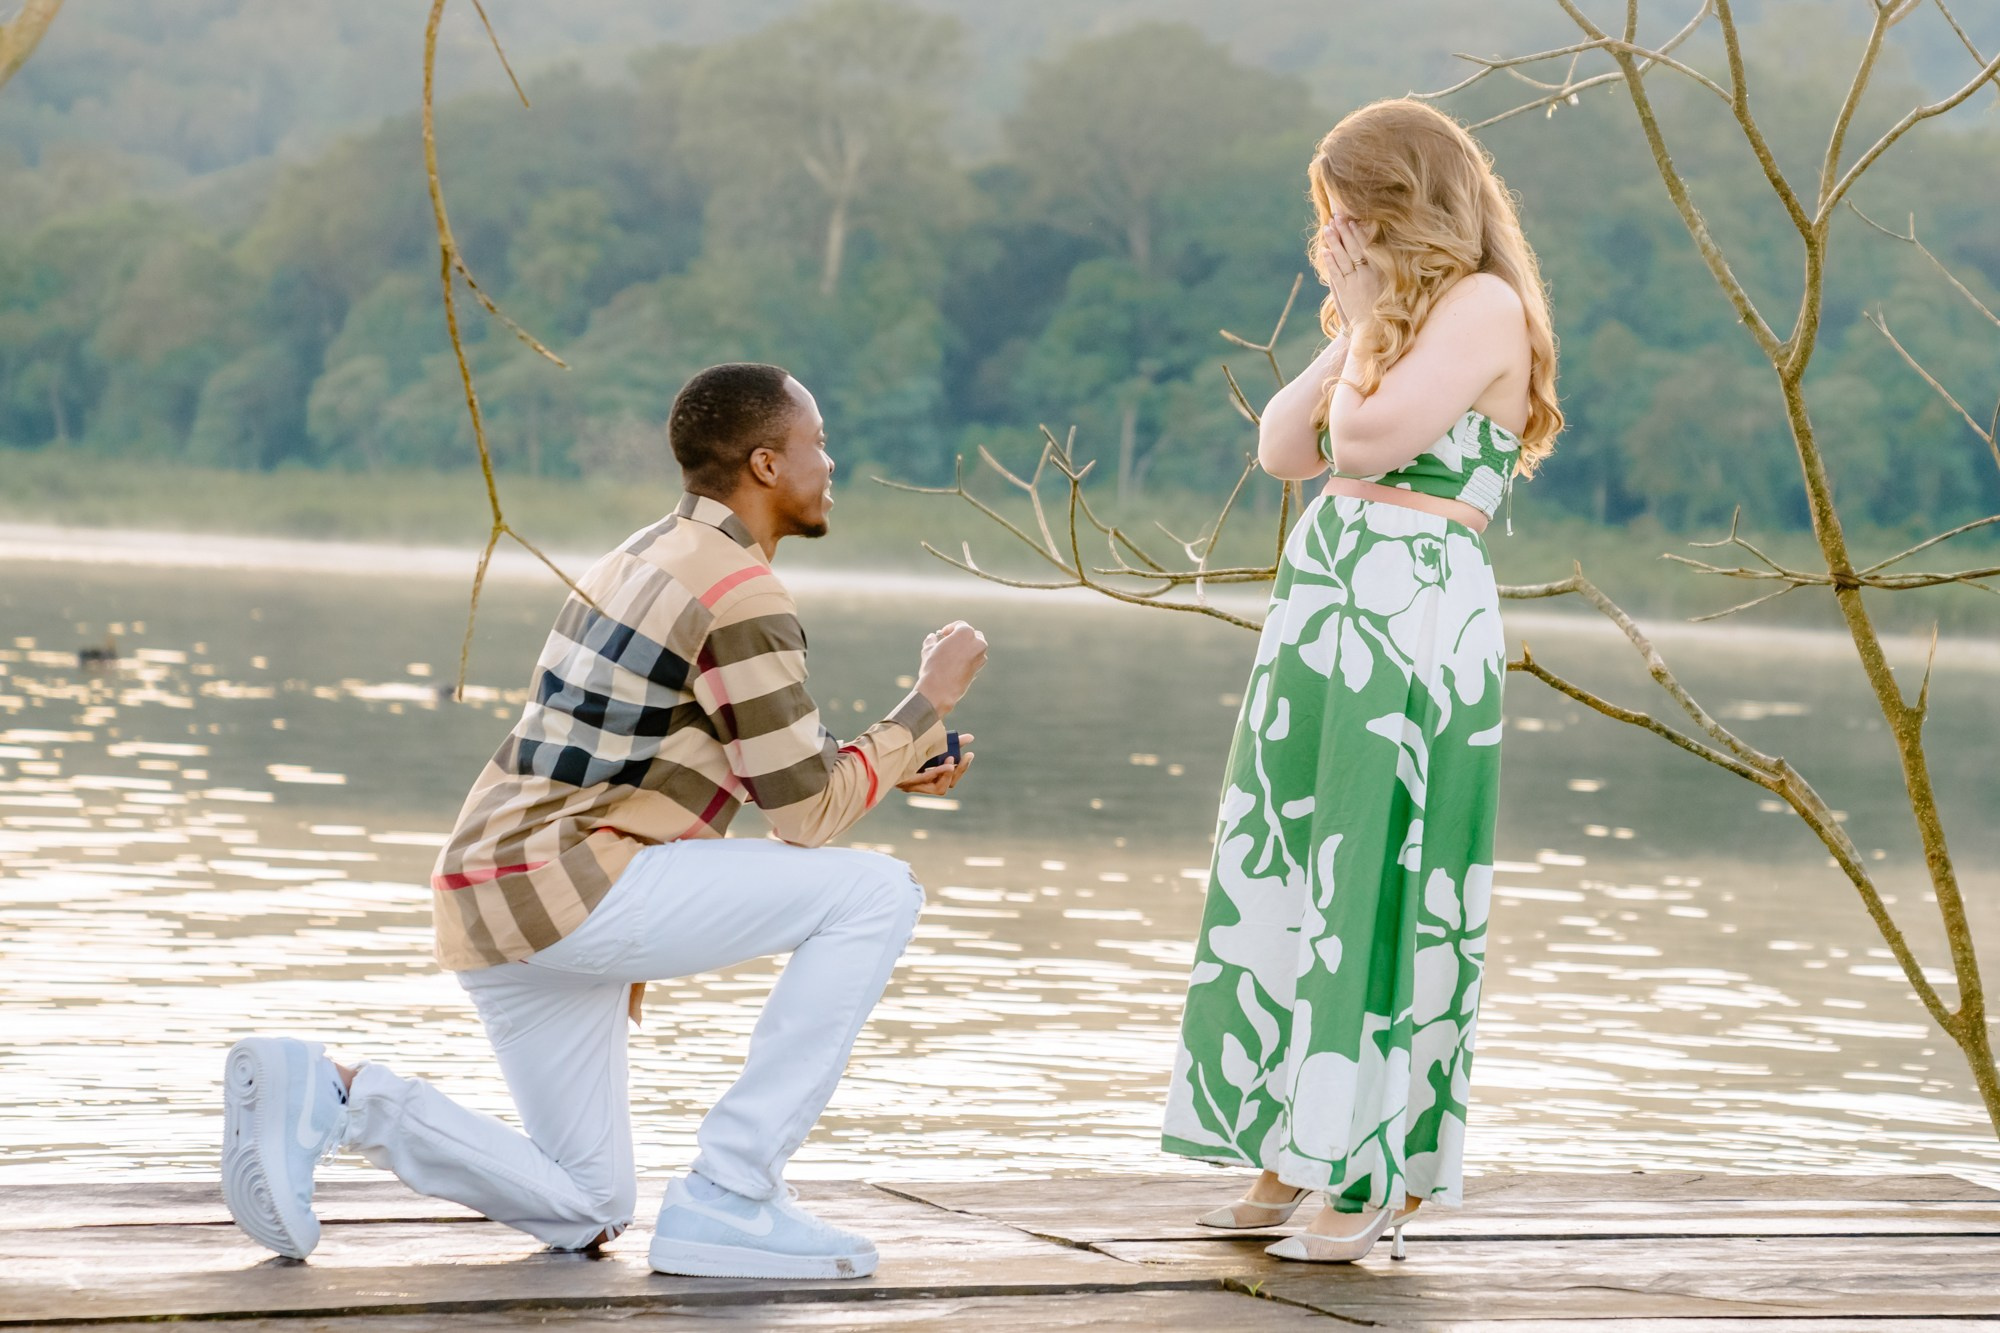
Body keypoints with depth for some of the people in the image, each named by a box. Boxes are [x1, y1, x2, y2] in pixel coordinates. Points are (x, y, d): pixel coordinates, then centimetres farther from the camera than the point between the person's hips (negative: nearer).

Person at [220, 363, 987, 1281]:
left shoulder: (655, 555, 19)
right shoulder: (744, 599, -11)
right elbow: (810, 817, -9)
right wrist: (932, 700, 0)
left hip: (496, 896, 10)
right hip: (566, 885, -10)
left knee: (583, 1215, 16)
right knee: (875, 895, -9)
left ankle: (325, 1097, -1)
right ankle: (729, 1195, -9)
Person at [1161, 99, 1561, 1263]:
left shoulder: (1485, 306, -8)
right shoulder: (1398, 312, 19)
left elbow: (1370, 439, -18)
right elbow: (1284, 449, 16)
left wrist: (1366, 322, -3)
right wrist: (1346, 328, 9)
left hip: (1416, 628, -9)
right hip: (1321, 614, 9)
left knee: (1379, 892, -6)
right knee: (1291, 880, 10)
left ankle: (1383, 1170, 1)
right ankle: (1296, 1150, 17)